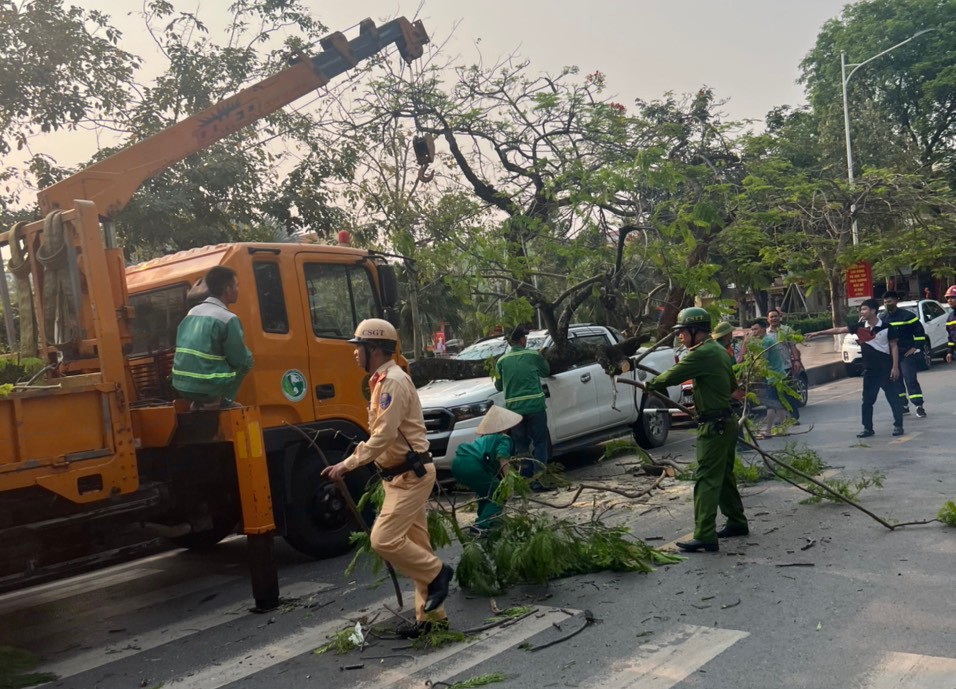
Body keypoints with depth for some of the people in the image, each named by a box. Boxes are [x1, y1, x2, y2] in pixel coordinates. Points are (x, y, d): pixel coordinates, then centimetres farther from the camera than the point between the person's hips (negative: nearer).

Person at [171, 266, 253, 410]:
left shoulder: (192, 313, 11)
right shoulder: (228, 319, -12)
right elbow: (243, 360, -8)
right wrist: (247, 358, 15)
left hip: (181, 386, 7)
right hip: (207, 389, -7)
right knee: (245, 363, 9)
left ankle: (201, 402, 18)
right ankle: (219, 400, 2)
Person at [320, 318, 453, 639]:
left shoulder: (394, 381, -18)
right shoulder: (382, 381, 14)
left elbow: (383, 437, -23)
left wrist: (346, 465, -19)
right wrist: (352, 461, 14)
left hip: (410, 474, -10)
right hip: (401, 474, 10)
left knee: (384, 539, -14)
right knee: (414, 543, 11)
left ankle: (437, 572, 5)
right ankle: (432, 616, 18)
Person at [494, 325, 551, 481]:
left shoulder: (502, 361, 5)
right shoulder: (533, 355, 0)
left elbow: (498, 386, 12)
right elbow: (546, 372, 17)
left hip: (514, 409, 2)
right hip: (535, 406, -2)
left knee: (521, 445, 12)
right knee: (539, 443, 6)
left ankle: (526, 478, 11)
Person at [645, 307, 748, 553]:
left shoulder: (702, 354, -19)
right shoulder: (719, 350, 13)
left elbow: (670, 377, -19)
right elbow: (732, 386, 22)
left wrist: (650, 383, 0)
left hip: (714, 426, -10)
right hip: (727, 420, 10)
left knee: (706, 480, -10)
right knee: (724, 475, 20)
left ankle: (705, 537, -10)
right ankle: (737, 522, 32)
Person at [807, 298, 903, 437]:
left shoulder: (885, 327, -8)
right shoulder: (860, 326, 2)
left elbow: (894, 346, -5)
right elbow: (838, 330, 0)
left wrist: (895, 367, -11)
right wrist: (817, 333, -3)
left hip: (885, 369, -4)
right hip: (869, 369, 4)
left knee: (893, 398, 3)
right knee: (867, 400, 7)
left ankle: (898, 426, 13)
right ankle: (868, 428, 15)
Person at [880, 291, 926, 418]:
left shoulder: (907, 315, -8)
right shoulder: (882, 318, 7)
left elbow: (919, 331, -5)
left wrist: (916, 347, -10)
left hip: (906, 354, -5)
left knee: (910, 379, -11)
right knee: (896, 381, 8)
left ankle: (919, 406, -6)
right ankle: (903, 405, 18)